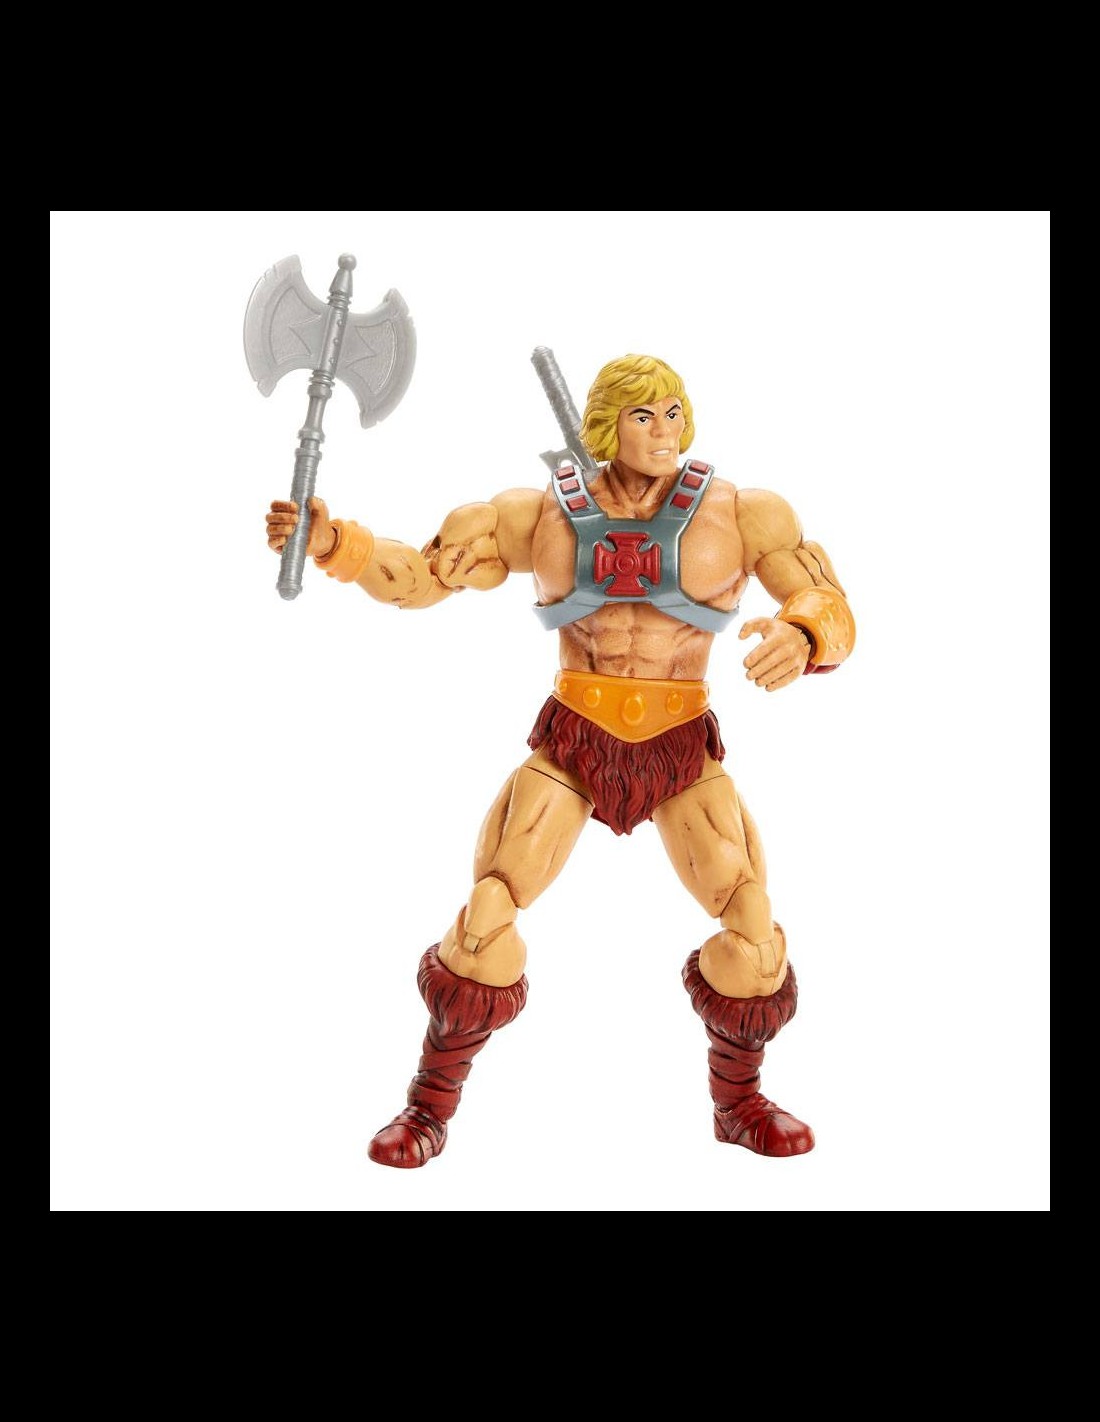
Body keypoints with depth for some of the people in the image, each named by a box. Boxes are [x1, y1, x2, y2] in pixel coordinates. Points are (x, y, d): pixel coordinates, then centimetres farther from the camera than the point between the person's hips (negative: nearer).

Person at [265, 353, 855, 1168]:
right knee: (486, 920, -13)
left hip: (682, 756, 0)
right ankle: (432, 1108, 7)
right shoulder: (541, 517, -4)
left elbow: (833, 619, -15)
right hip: (570, 750, 0)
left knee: (755, 933, -11)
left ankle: (738, 1101, 16)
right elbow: (419, 578, -1)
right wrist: (330, 542, -19)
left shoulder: (737, 514, -9)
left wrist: (802, 638, -41)